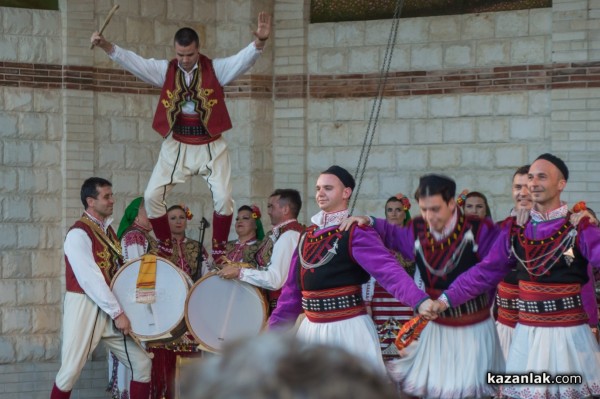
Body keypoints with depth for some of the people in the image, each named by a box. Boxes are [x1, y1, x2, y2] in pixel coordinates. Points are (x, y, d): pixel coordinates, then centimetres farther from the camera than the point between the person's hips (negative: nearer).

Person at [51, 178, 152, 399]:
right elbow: (91, 279, -21)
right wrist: (117, 313, -21)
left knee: (142, 364, 4)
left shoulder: (108, 230, 12)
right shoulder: (78, 234, -14)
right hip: (85, 308, -8)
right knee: (70, 371, -5)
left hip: (110, 309, 8)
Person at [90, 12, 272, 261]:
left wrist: (260, 42, -38)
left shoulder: (215, 68, -3)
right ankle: (166, 248, 10)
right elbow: (133, 61, -7)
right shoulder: (165, 70, 2)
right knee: (152, 196, -6)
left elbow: (243, 60, -17)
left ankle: (219, 251, 5)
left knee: (223, 198, -12)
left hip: (210, 146, -2)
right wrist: (106, 46, -23)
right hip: (176, 146, 2)